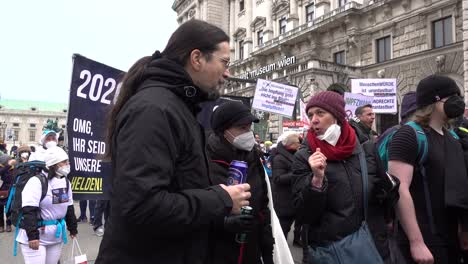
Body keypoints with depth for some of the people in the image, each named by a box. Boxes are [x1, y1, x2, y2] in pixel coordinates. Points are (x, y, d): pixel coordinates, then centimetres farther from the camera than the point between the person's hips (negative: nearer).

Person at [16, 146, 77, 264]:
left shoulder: (65, 182, 7)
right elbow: (29, 210, -22)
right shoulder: (37, 181, -17)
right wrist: (32, 235, -25)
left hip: (57, 236, 7)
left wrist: (72, 228, 17)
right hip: (36, 236, -7)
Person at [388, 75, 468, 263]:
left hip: (451, 239, 8)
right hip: (424, 241, -8)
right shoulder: (409, 135, -14)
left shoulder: (452, 139, 12)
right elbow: (399, 189, -22)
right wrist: (416, 242, -24)